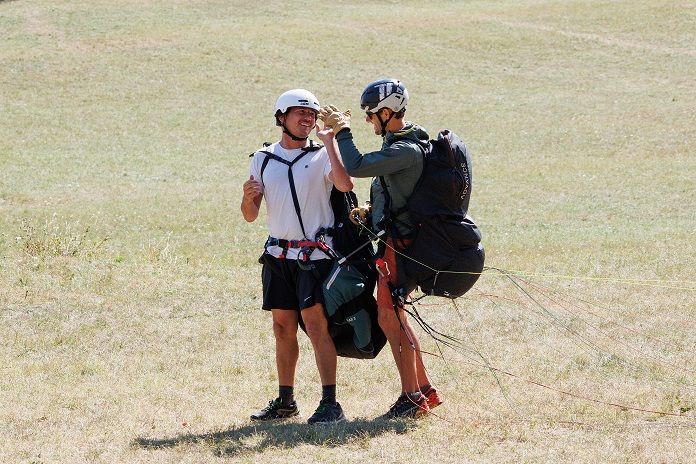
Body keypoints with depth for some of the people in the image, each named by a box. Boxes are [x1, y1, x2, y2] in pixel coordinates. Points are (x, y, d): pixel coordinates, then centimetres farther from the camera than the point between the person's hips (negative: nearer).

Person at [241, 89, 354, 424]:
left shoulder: (322, 156, 1)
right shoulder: (262, 159, 11)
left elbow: (345, 184, -21)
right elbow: (250, 216, 11)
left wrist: (330, 143, -19)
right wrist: (248, 197, -11)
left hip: (315, 255, -4)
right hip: (278, 256, 4)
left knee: (315, 322, -14)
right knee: (283, 327, 9)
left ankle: (330, 403, -16)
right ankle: (285, 401, 18)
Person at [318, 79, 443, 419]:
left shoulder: (406, 151, -20)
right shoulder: (398, 143, 14)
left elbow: (357, 167, -28)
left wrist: (342, 131, -15)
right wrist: (371, 211, 12)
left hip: (401, 244, -10)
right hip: (395, 240, 10)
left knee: (390, 317, -9)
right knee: (393, 317, 14)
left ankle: (412, 397, -6)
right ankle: (425, 390, 20)